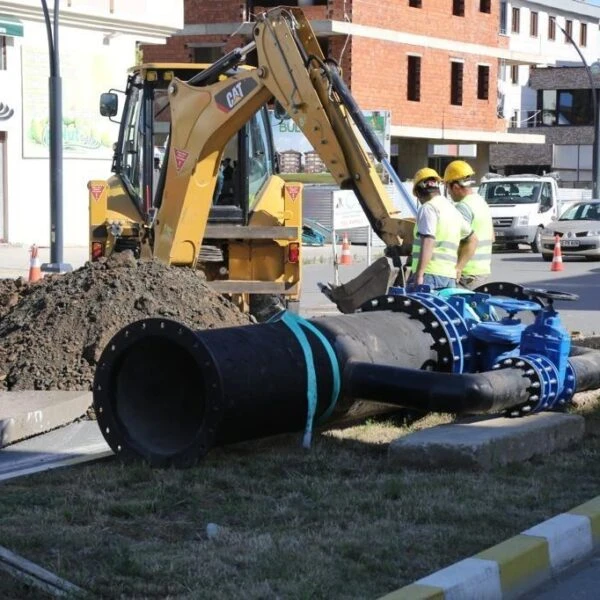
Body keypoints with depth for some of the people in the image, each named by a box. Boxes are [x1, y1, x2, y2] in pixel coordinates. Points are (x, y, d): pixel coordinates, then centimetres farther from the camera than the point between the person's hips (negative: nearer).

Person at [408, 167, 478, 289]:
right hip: (450, 276, 9)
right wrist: (458, 268, 25)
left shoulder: (428, 208, -6)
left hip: (430, 274, -9)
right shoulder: (452, 209, 22)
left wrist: (419, 274, -21)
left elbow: (427, 243, -18)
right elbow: (472, 240, 29)